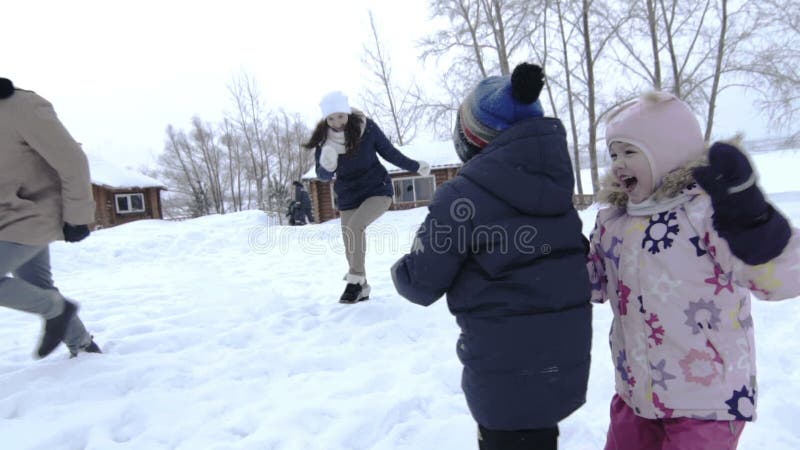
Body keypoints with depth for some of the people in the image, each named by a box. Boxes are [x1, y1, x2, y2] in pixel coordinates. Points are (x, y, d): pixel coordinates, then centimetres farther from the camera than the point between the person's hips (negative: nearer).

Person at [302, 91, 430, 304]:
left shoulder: (366, 127, -15)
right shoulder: (323, 138, -9)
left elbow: (389, 152, -1)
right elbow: (323, 176, -4)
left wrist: (416, 166, 7)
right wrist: (327, 165, -28)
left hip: (378, 190, -3)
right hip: (349, 198, 3)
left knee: (355, 226, -28)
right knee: (351, 249, 4)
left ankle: (356, 281, -14)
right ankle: (361, 288, 28)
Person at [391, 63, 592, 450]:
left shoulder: (463, 195, -20)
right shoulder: (555, 180, 0)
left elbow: (422, 285, -15)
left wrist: (401, 270, 8)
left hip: (507, 364, -6)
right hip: (565, 351, 7)